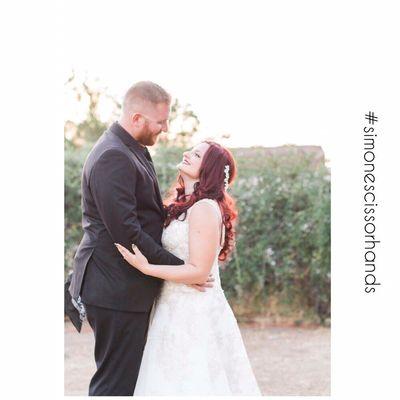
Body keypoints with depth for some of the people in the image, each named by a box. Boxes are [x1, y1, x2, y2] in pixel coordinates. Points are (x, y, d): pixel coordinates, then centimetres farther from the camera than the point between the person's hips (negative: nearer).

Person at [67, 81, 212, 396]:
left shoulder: (132, 151, 14)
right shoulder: (114, 158, -19)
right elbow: (126, 231, -24)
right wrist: (179, 268, -18)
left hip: (120, 286, 10)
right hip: (117, 290, -10)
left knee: (122, 374, 16)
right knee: (116, 381, -4)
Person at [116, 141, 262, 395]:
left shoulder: (204, 209, -16)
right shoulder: (182, 205, 12)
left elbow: (199, 271, -19)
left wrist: (146, 268, -20)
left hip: (195, 313, -9)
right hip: (178, 309, 9)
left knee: (191, 383, -3)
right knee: (173, 381, 12)